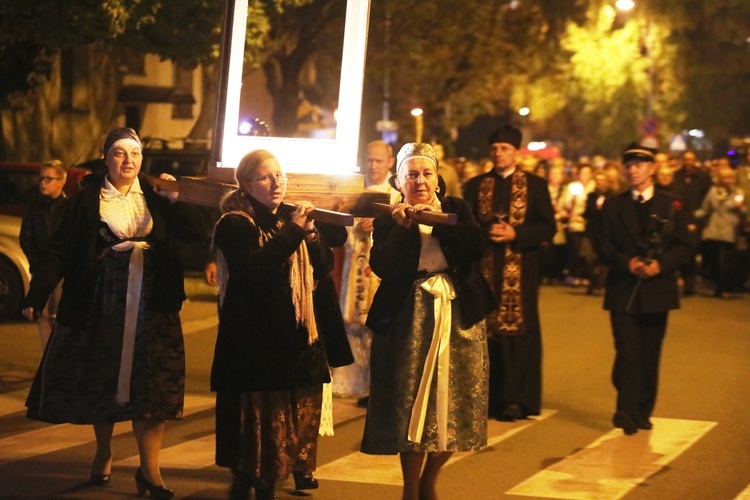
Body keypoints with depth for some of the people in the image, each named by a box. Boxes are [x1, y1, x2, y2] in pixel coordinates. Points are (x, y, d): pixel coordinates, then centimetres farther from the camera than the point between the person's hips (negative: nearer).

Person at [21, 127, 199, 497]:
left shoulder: (155, 199, 6)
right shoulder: (86, 201, -1)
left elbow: (192, 234, -3)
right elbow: (59, 252, -6)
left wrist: (176, 200, -14)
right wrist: (35, 297, -14)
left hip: (151, 309, 1)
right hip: (101, 307, -1)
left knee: (151, 384, -3)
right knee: (101, 381, 9)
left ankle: (150, 469, 1)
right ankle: (103, 454, 30)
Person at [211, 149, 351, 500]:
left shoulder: (292, 217, 14)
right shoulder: (234, 225, -6)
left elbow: (325, 267, 9)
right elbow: (254, 269, -23)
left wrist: (312, 234, -8)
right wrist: (293, 231, -23)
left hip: (298, 336, 6)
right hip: (255, 338, -6)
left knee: (298, 413, 7)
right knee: (258, 414, -6)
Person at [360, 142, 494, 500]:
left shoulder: (456, 209, 9)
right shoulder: (388, 218, 3)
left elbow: (479, 246, -8)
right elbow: (380, 266, -12)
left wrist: (440, 220, -15)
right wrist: (402, 227, -16)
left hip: (459, 314, 3)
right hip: (410, 318, -2)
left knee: (452, 402, 4)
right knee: (411, 404, -3)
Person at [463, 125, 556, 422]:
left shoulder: (535, 185, 6)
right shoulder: (476, 185, 14)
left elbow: (548, 227, 0)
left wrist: (514, 234, -14)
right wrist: (487, 230, -13)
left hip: (520, 269, -2)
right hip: (484, 267, 2)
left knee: (518, 329, -5)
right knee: (485, 329, 2)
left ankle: (517, 400, -4)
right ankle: (487, 397, 8)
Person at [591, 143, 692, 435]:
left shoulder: (672, 205, 5)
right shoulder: (613, 206, 7)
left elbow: (684, 247, 2)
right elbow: (602, 245, 2)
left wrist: (661, 264, -16)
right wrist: (626, 262, -15)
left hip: (657, 290, 1)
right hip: (623, 291, -1)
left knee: (649, 356, 7)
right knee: (627, 353, -10)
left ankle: (643, 413, 17)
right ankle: (627, 414, -12)